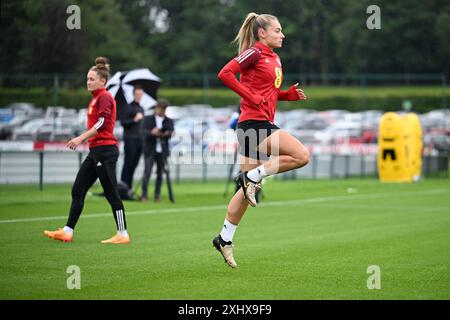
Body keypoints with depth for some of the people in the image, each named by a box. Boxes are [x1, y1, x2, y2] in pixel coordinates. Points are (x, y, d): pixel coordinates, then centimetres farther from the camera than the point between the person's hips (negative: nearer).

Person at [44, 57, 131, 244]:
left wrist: (81, 138, -24)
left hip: (105, 150, -10)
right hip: (95, 151, 10)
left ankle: (122, 234, 0)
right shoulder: (96, 99, 18)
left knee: (111, 193, -5)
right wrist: (83, 140, 20)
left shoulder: (104, 98, -11)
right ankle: (67, 232, 10)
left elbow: (101, 124, -21)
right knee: (78, 190, 7)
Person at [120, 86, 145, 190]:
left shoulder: (141, 109, 19)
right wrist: (134, 120, -20)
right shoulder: (129, 107, -3)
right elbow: (123, 122, -10)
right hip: (130, 139, -7)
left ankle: (128, 187, 8)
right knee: (128, 164, -7)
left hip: (139, 139, 7)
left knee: (134, 165, 5)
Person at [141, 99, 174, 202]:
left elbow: (171, 133, -3)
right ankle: (144, 195, -5)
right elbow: (143, 131, -7)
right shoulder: (148, 119, 6)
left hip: (162, 151, 2)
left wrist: (166, 134, -26)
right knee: (147, 172, -8)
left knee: (160, 173, 3)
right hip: (150, 151, -2)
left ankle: (157, 195, 9)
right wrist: (151, 133, -27)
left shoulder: (169, 121, 11)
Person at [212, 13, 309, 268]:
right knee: (302, 156, -17)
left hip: (263, 125, 9)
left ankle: (225, 238, 13)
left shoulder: (275, 59, 19)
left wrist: (291, 94, 10)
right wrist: (252, 97, -18)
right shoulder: (254, 53, -7)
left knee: (250, 188, 9)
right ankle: (252, 176, -9)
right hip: (254, 124, -9)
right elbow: (225, 74, -17)